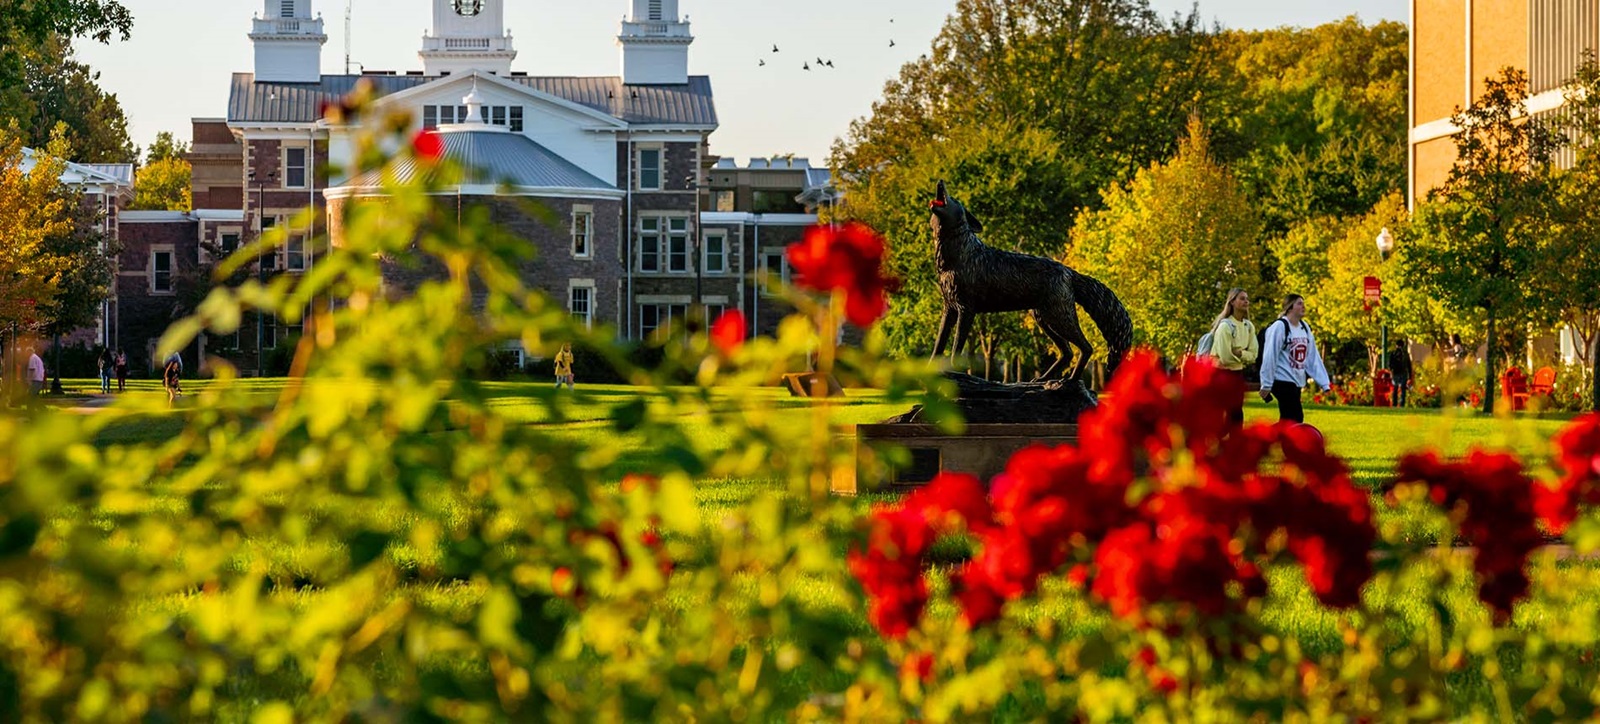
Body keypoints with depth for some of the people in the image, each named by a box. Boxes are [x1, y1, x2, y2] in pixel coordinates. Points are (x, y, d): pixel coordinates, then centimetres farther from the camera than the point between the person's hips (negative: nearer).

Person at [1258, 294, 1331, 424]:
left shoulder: (1304, 328, 11)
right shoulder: (1279, 327, -12)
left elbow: (1313, 358, 11)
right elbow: (1270, 357, -13)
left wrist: (1324, 382, 6)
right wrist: (1266, 384, -13)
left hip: (1297, 381, 8)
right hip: (1283, 380, -8)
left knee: (1287, 420, 9)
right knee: (1296, 418, -12)